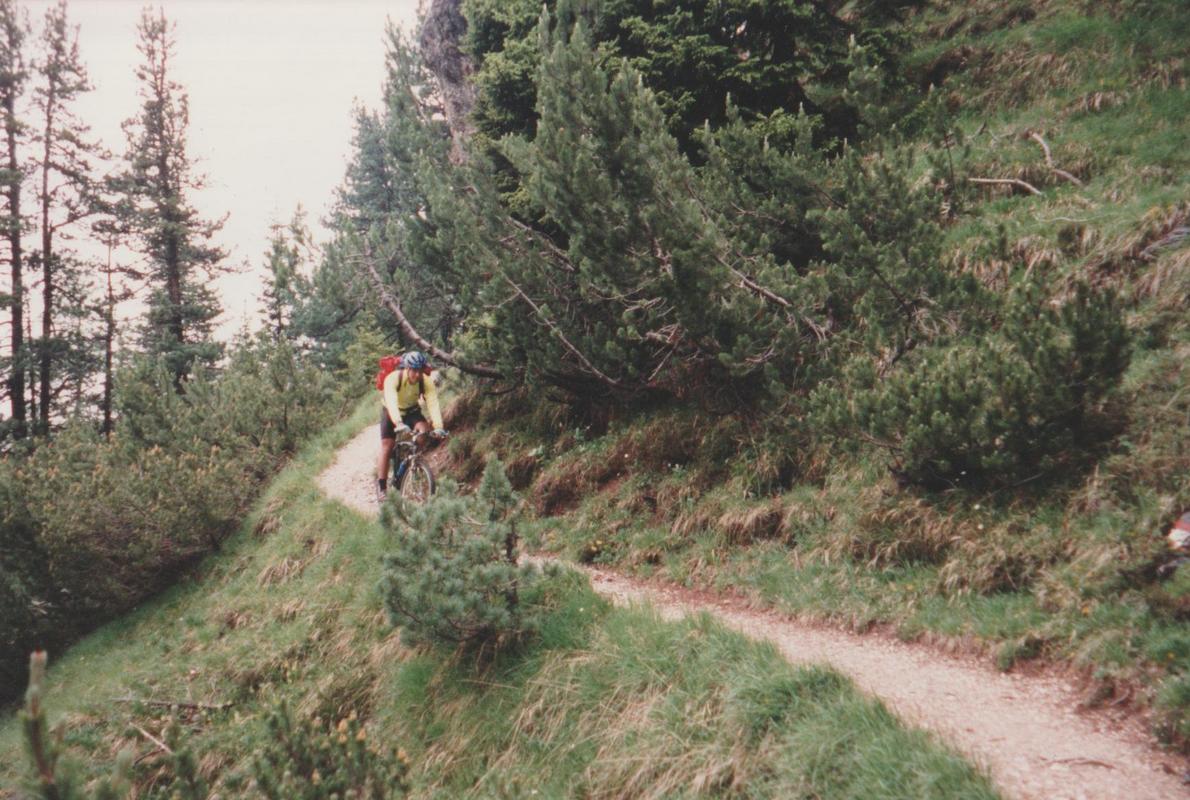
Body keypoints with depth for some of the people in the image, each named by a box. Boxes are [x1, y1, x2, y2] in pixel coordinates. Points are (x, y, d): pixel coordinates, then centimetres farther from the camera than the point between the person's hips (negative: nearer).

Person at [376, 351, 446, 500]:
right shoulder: (393, 378, -34)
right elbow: (391, 403, -47)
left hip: (412, 411, 2)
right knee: (387, 447, -10)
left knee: (424, 429, -27)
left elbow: (433, 403, -35)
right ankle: (381, 487, -1)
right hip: (391, 412, -2)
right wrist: (399, 424, -63)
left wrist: (438, 427, -50)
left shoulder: (426, 381, -25)